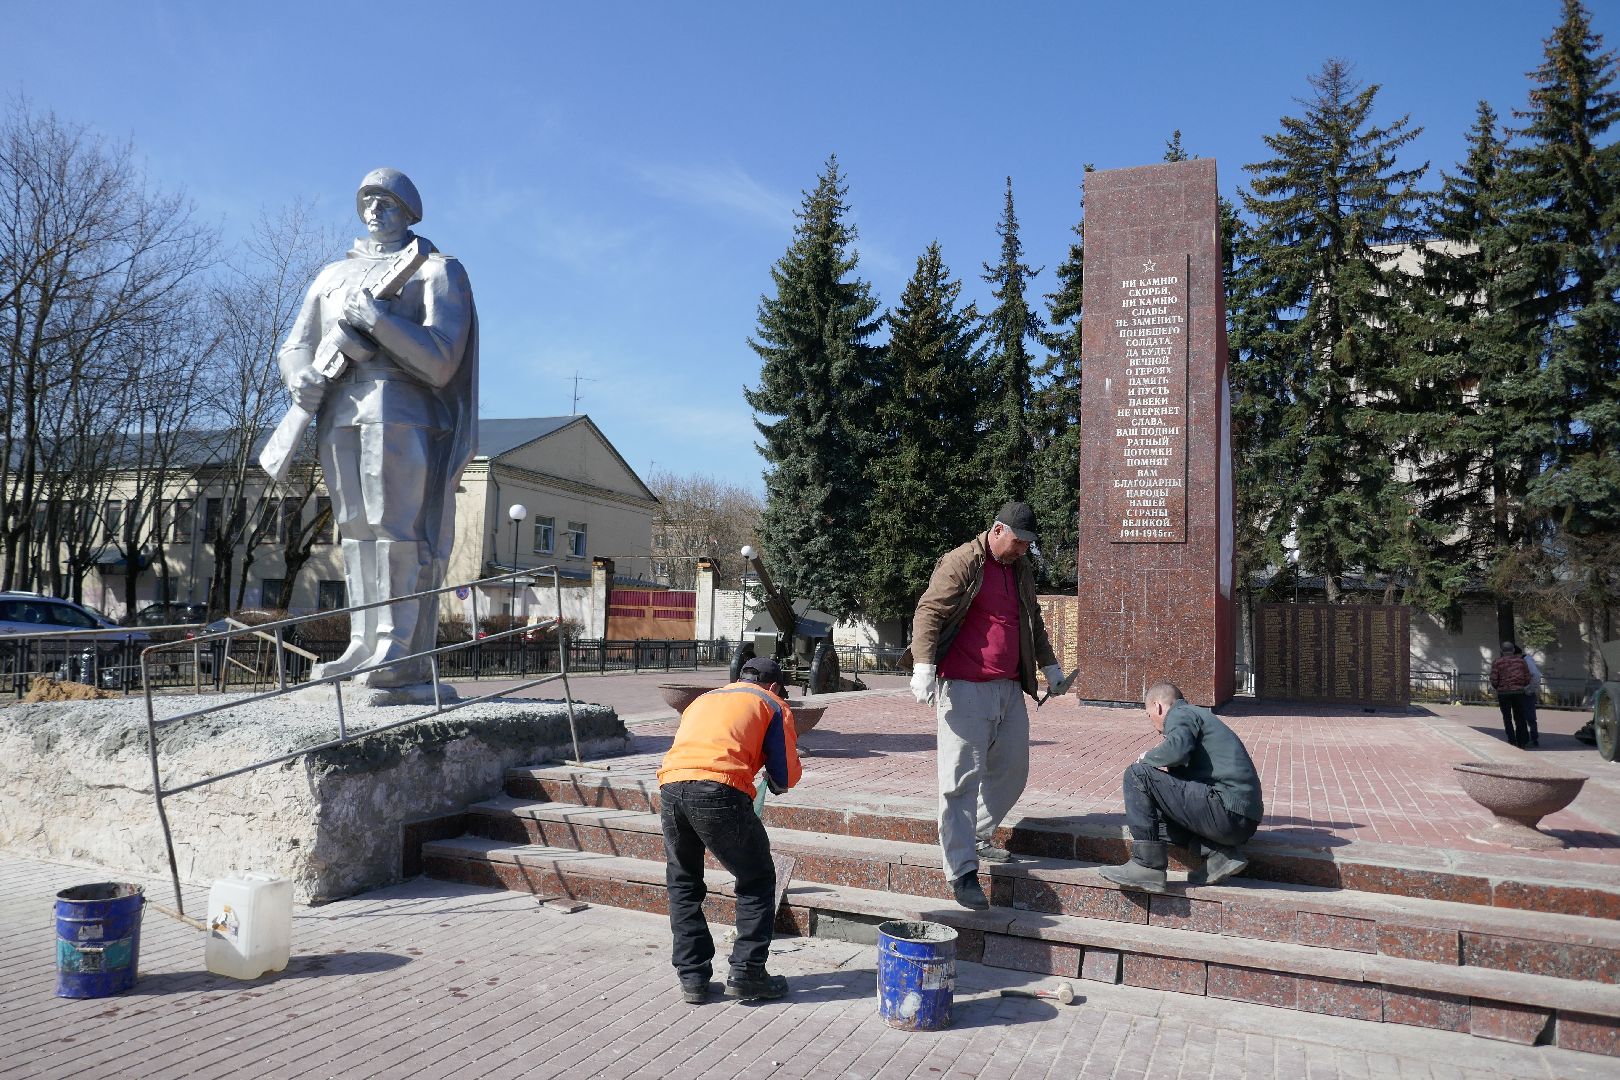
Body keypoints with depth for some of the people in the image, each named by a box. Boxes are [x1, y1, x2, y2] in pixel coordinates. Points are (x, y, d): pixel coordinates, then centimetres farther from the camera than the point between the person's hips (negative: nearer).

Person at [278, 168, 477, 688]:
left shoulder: (436, 270, 7)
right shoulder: (334, 275, 25)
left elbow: (440, 360, -6)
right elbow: (295, 344, 18)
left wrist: (376, 318, -13)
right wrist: (301, 376, -5)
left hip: (401, 412, -6)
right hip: (340, 415, 6)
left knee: (400, 528, -11)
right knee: (356, 529, 3)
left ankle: (403, 651, -11)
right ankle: (364, 645, 6)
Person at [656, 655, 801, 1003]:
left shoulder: (704, 699, 34)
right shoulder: (772, 704, 19)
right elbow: (786, 775, 11)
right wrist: (774, 783, 34)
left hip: (670, 786, 5)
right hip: (720, 791, -5)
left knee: (683, 884, 22)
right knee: (757, 881, 14)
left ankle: (692, 977, 23)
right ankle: (746, 974, 14)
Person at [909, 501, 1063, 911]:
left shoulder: (1021, 570, 17)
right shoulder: (961, 563, -7)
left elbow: (1033, 622, 31)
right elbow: (928, 613, -13)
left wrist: (1048, 665, 35)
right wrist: (923, 666, -22)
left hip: (1009, 690, 8)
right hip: (964, 689, -8)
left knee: (1012, 770, 13)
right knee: (963, 778, -5)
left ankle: (977, 838, 32)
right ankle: (962, 872, -1)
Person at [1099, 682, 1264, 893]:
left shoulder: (1180, 714, -1)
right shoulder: (1201, 715, 29)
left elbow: (1178, 749, -22)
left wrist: (1148, 758, -3)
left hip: (1227, 810, -10)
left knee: (1137, 775, -8)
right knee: (1158, 817, 23)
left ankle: (1146, 866, -11)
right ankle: (1219, 852, 4)